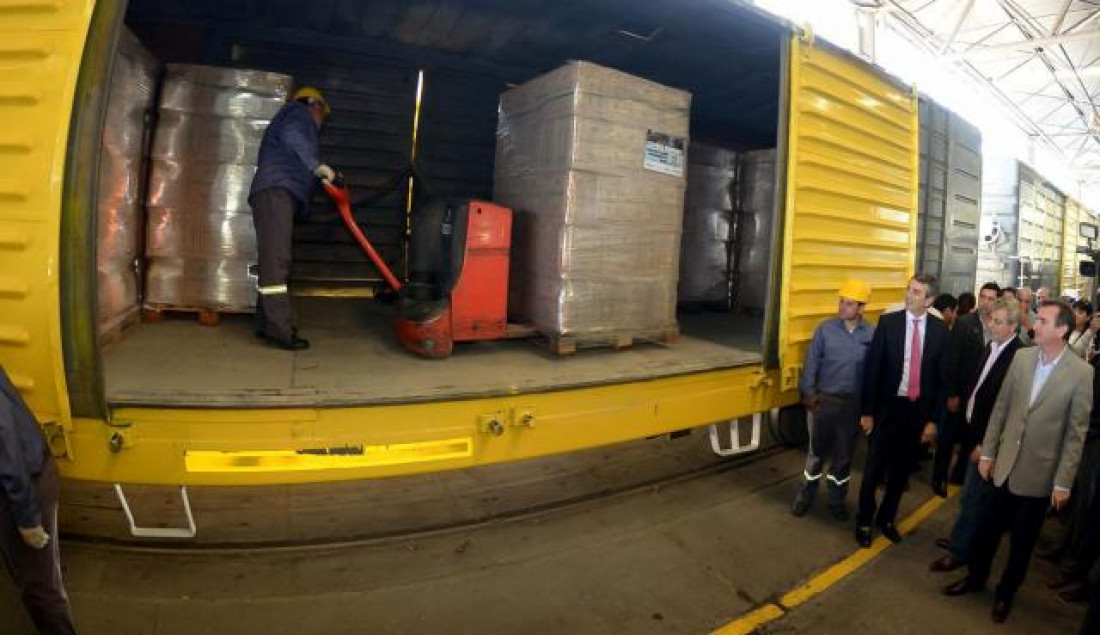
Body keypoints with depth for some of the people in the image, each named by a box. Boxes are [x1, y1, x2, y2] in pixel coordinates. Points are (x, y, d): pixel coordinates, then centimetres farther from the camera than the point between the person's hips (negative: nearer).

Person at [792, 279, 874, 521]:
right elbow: (811, 363, -2)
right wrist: (808, 393, -5)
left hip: (853, 405, 0)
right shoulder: (825, 329, -5)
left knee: (844, 455, 14)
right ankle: (806, 496, 28)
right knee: (817, 451, 12)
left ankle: (837, 500, 32)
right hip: (824, 400, 0)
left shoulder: (871, 334, -5)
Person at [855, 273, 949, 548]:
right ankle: (864, 521, 22)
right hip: (888, 407, -2)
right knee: (874, 468, 5)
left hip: (918, 410, 2)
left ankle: (886, 518, 34)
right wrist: (867, 411, -8)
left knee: (901, 469, 15)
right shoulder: (888, 322, -7)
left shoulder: (939, 330, -2)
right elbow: (872, 369, -7)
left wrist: (933, 418, 1)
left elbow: (942, 377, 2)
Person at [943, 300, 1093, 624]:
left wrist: (1063, 482, -9)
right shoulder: (1021, 357, -3)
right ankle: (975, 576, 37)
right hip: (1005, 465, 3)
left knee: (1022, 539, 15)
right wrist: (987, 452, 4)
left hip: (1039, 474, -3)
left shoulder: (1082, 373, -13)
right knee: (988, 527, 16)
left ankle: (1006, 591, 35)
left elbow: (1077, 433, -10)